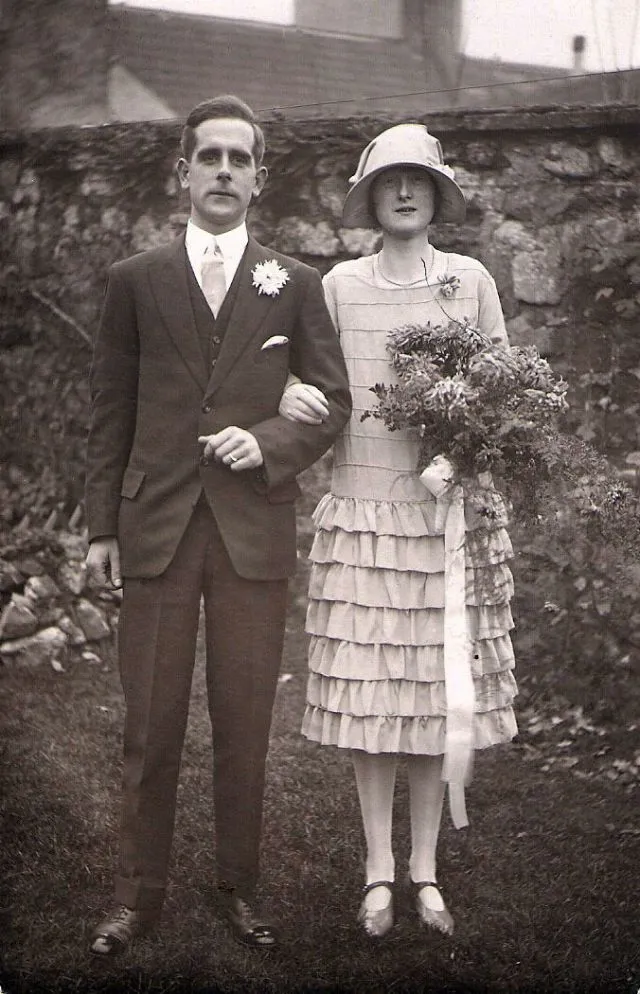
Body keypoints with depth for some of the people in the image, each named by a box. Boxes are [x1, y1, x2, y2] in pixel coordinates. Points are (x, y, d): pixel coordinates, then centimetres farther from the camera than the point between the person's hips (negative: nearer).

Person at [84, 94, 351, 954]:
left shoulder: (295, 285, 8)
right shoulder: (135, 281, 8)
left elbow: (333, 401, 8)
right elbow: (111, 410, 8)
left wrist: (270, 443, -11)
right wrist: (101, 526, 3)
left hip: (255, 530, 0)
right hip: (156, 526, 0)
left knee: (245, 723, 6)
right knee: (150, 723, 4)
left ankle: (240, 888, 20)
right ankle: (139, 893, 15)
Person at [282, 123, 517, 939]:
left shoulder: (472, 281, 5)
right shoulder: (338, 285, 5)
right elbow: (312, 384, 10)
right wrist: (290, 398, -11)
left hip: (451, 511, 0)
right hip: (362, 509, 0)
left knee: (443, 689, 4)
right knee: (367, 689, 1)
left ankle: (426, 867, 18)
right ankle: (379, 869, 15)